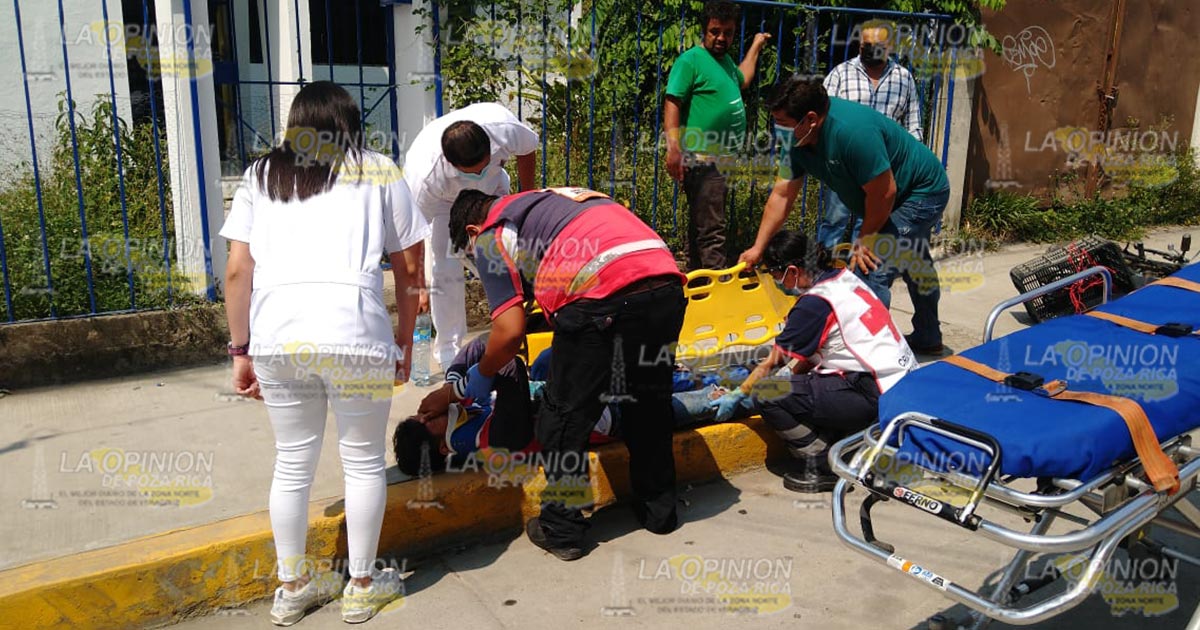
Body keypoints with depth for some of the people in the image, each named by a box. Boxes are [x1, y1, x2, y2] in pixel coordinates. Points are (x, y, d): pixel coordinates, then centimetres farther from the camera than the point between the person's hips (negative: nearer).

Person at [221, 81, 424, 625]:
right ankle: (362, 586, 25)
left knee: (293, 463, 17)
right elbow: (409, 268, 13)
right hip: (354, 331, -2)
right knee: (363, 460, 13)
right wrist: (405, 337, 24)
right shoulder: (379, 172, 15)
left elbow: (238, 270, 11)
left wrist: (241, 350, 16)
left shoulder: (261, 174, 19)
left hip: (277, 332, 3)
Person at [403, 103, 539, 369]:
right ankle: (448, 350, 0)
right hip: (443, 198, -3)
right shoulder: (424, 176, -44)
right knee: (445, 270, -14)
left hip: (491, 188, 3)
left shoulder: (505, 128, -38)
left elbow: (527, 151, -12)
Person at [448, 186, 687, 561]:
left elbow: (511, 330, 3)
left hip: (602, 293, -7)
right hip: (667, 283, 8)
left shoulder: (491, 236, 13)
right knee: (649, 404, 24)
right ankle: (659, 512, 39)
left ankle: (562, 530, 22)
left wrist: (482, 375, 21)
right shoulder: (558, 198, 35)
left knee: (566, 416, 11)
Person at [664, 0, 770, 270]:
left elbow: (741, 80, 40)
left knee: (700, 225, 16)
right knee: (711, 230, -10)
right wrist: (673, 149, -28)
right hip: (702, 160, -9)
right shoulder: (691, 60, -10)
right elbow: (672, 103, -19)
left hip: (722, 160, 10)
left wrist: (756, 45, 45)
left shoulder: (724, 59, 17)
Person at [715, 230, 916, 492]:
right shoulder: (844, 277, 11)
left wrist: (737, 395, 9)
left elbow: (771, 363, -3)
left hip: (876, 400, -10)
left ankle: (821, 468, -1)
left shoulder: (814, 303, -14)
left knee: (765, 394, -10)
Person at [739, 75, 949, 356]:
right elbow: (782, 194, -9)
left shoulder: (852, 130, -40)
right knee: (914, 265, 28)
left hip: (922, 193, -10)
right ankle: (928, 339, 50)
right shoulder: (797, 138, -13)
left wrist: (865, 238, -17)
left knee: (871, 271, -20)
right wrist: (758, 247, -11)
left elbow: (883, 192, -33)